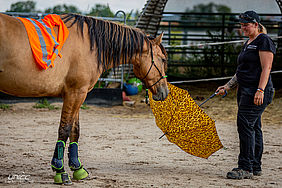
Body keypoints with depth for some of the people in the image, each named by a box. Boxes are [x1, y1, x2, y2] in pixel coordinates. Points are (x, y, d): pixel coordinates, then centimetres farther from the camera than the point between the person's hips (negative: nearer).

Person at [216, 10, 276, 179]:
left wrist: (260, 90, -24)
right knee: (253, 127, 11)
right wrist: (228, 86, 18)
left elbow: (266, 68, -16)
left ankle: (246, 168, -12)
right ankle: (255, 167, 16)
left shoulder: (264, 41, -8)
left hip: (257, 92, -10)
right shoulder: (248, 43, 20)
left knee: (245, 125, -14)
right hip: (245, 91, 10)